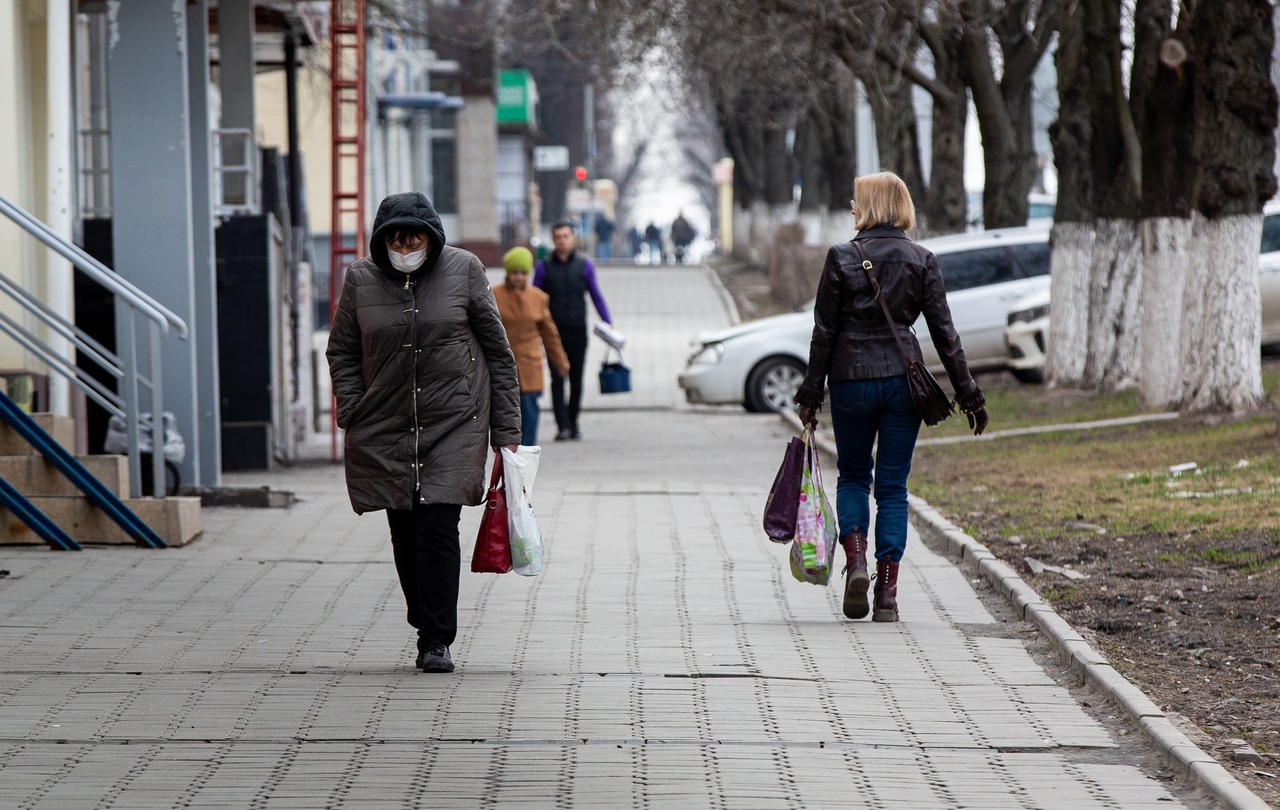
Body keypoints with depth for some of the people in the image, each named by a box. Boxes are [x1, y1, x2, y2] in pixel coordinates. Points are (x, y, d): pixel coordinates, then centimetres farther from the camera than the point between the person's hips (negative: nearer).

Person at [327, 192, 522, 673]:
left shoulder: (463, 272, 0)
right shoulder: (361, 280, 3)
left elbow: (497, 351, 4)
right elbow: (341, 352, 12)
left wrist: (506, 430, 1)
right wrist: (352, 419, -1)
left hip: (454, 423, -2)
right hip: (386, 430, 2)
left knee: (438, 528, -11)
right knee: (404, 531, 4)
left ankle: (435, 642, -8)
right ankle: (427, 624, 21)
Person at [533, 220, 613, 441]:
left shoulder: (584, 265, 6)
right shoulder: (544, 267, 3)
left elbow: (596, 296, 9)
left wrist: (608, 323, 1)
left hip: (578, 331, 1)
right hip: (554, 331, -1)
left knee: (576, 380, 6)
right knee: (557, 378, -11)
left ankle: (573, 425, 16)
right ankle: (562, 426, -15)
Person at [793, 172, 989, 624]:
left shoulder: (841, 259, -4)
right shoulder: (922, 261, 1)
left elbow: (824, 332, -3)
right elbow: (944, 332, 0)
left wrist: (811, 393, 4)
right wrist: (969, 395, 5)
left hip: (851, 380, -1)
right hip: (903, 380, 1)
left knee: (852, 476, 17)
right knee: (893, 486, 7)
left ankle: (856, 561, -7)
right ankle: (887, 591, 2)